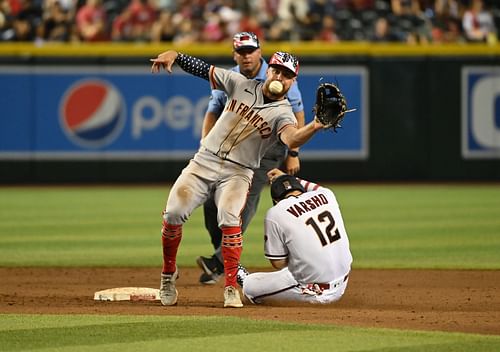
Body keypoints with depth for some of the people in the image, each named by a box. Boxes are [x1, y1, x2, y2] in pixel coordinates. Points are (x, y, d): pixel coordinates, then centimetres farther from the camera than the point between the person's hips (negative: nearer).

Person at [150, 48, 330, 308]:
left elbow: (292, 139, -29)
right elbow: (204, 70, 11)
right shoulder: (242, 85, 4)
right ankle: (168, 273, 9)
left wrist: (314, 127, -49)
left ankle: (231, 288, -20)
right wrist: (174, 55, -4)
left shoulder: (283, 114, -7)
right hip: (204, 161, 3)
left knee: (229, 217, -29)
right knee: (173, 213, -14)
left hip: (237, 172, -3)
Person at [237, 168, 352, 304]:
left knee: (249, 287, 12)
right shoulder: (326, 195, 4)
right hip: (341, 287, 5)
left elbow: (278, 263, -4)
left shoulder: (274, 214, -10)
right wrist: (286, 177, 43)